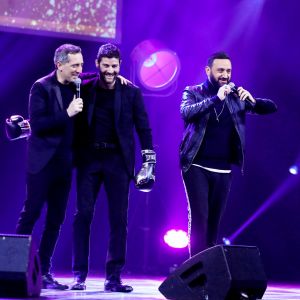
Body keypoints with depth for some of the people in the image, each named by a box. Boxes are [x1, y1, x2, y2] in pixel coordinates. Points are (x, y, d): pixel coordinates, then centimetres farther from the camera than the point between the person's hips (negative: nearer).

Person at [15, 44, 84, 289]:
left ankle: (44, 272, 12)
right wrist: (67, 114, -20)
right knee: (30, 214, -3)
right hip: (43, 163, -6)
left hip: (63, 164, 6)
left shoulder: (77, 88, 10)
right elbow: (37, 124, -14)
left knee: (56, 220, 6)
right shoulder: (42, 87, -7)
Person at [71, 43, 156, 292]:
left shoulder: (131, 92, 4)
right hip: (89, 158, 0)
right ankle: (79, 275, 3)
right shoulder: (85, 89, 5)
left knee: (119, 219, 0)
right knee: (83, 214, -3)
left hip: (118, 159, 0)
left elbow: (143, 128, 6)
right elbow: (77, 123, 9)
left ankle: (113, 277, 6)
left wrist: (149, 161, 0)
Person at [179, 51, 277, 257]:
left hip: (223, 170, 3)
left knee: (214, 220, 7)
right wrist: (216, 98, -28)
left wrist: (252, 100, -16)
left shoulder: (236, 96, 7)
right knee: (199, 217, -10)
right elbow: (186, 112, -20)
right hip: (197, 167, -3)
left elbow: (271, 108, 4)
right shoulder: (193, 92, 0)